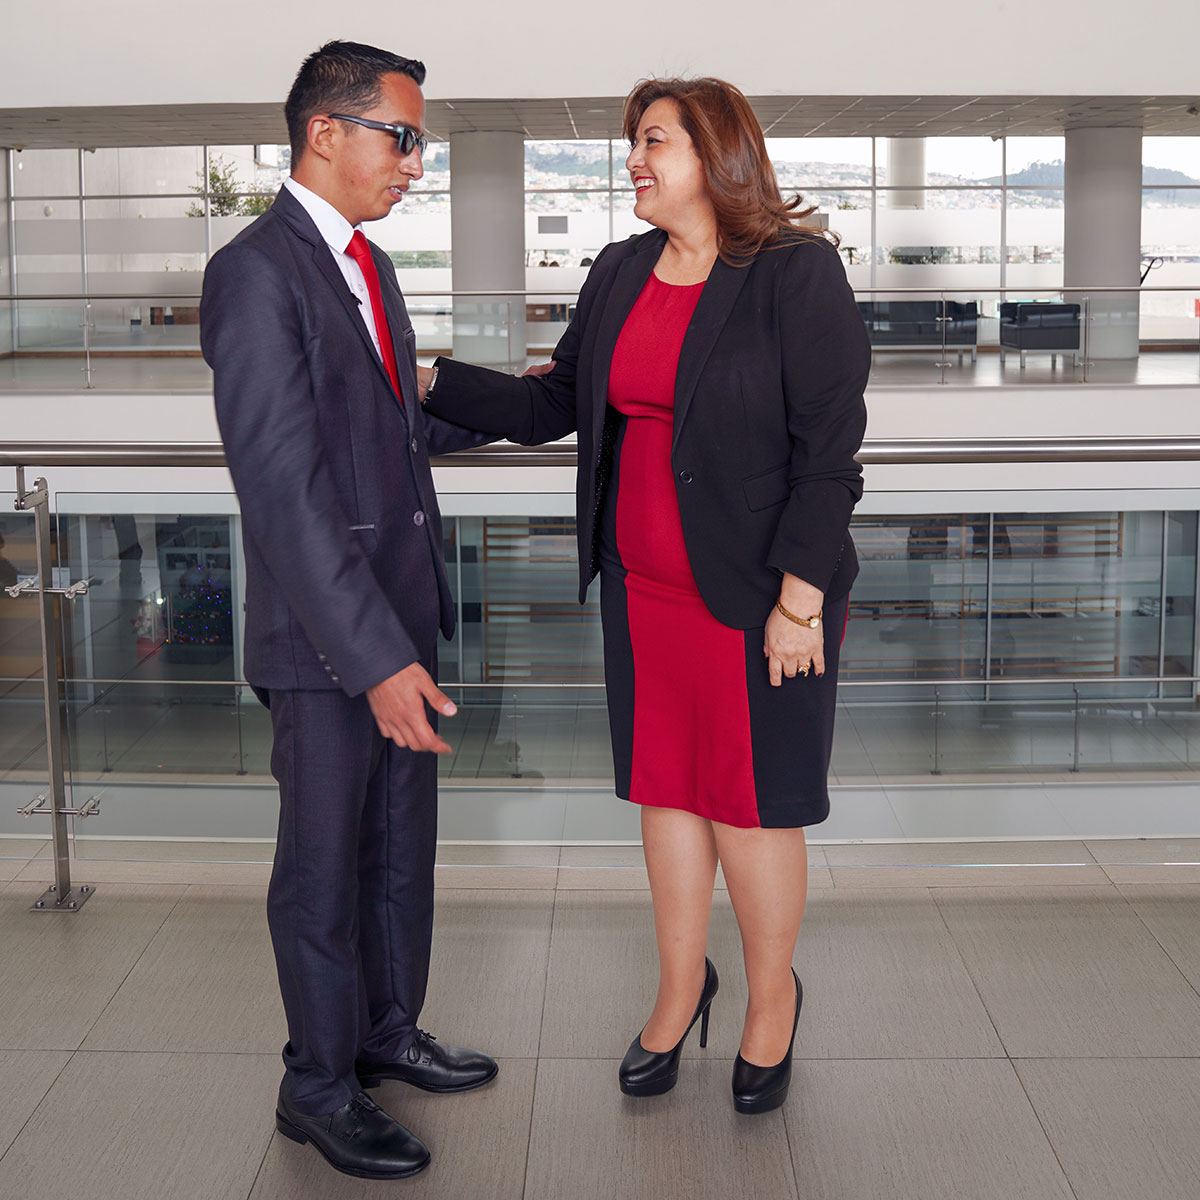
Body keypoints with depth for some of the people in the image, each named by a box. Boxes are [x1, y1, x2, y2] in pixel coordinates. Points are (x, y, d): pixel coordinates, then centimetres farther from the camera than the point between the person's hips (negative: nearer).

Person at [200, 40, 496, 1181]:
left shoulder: (368, 266, 12)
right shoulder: (255, 272, -18)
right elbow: (283, 487, -25)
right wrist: (374, 657, -29)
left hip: (399, 615, 9)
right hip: (322, 636, -9)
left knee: (403, 843, 20)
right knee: (326, 864, 6)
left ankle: (388, 1030, 39)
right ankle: (319, 1087, 24)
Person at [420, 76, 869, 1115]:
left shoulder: (798, 273, -11)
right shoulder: (619, 274, 9)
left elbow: (829, 449, -14)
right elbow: (555, 406, 13)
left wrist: (801, 598, -17)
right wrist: (430, 383, 4)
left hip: (757, 591, -6)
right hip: (643, 587, 6)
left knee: (752, 803, 5)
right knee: (666, 789, 15)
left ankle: (773, 998, 28)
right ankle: (680, 987, 34)